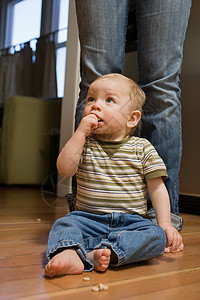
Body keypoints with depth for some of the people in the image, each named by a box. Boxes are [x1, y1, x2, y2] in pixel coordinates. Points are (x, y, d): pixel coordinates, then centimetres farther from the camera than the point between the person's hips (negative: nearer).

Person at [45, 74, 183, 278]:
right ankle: (68, 253, -52)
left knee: (157, 236, -26)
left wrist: (165, 223, -8)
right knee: (64, 224, -25)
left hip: (131, 221, 0)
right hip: (88, 218, 1)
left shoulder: (142, 148, 2)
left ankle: (102, 253, -41)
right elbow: (64, 170, -12)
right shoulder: (84, 143, 5)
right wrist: (80, 132, -15)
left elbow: (156, 187, 3)